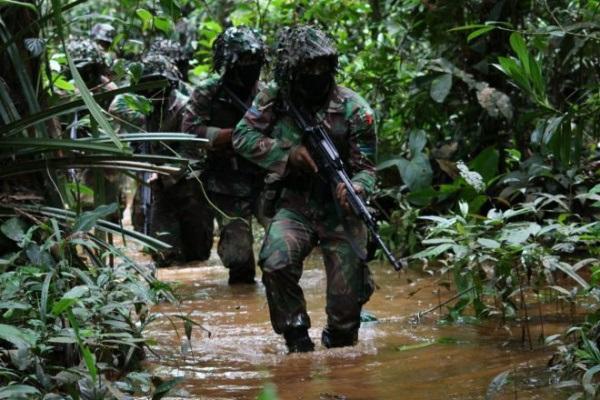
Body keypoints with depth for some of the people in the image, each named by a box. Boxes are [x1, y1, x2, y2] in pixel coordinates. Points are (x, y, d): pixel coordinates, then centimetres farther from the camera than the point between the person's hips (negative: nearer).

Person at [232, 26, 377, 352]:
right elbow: (243, 136, -7)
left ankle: (339, 342, 30)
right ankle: (297, 341, -8)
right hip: (295, 207, 1)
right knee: (276, 262, -27)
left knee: (347, 297, -4)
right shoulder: (275, 98, -5)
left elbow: (366, 166, -9)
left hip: (340, 213, -1)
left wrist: (354, 189, -32)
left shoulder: (353, 108, -11)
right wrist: (288, 153, -19)